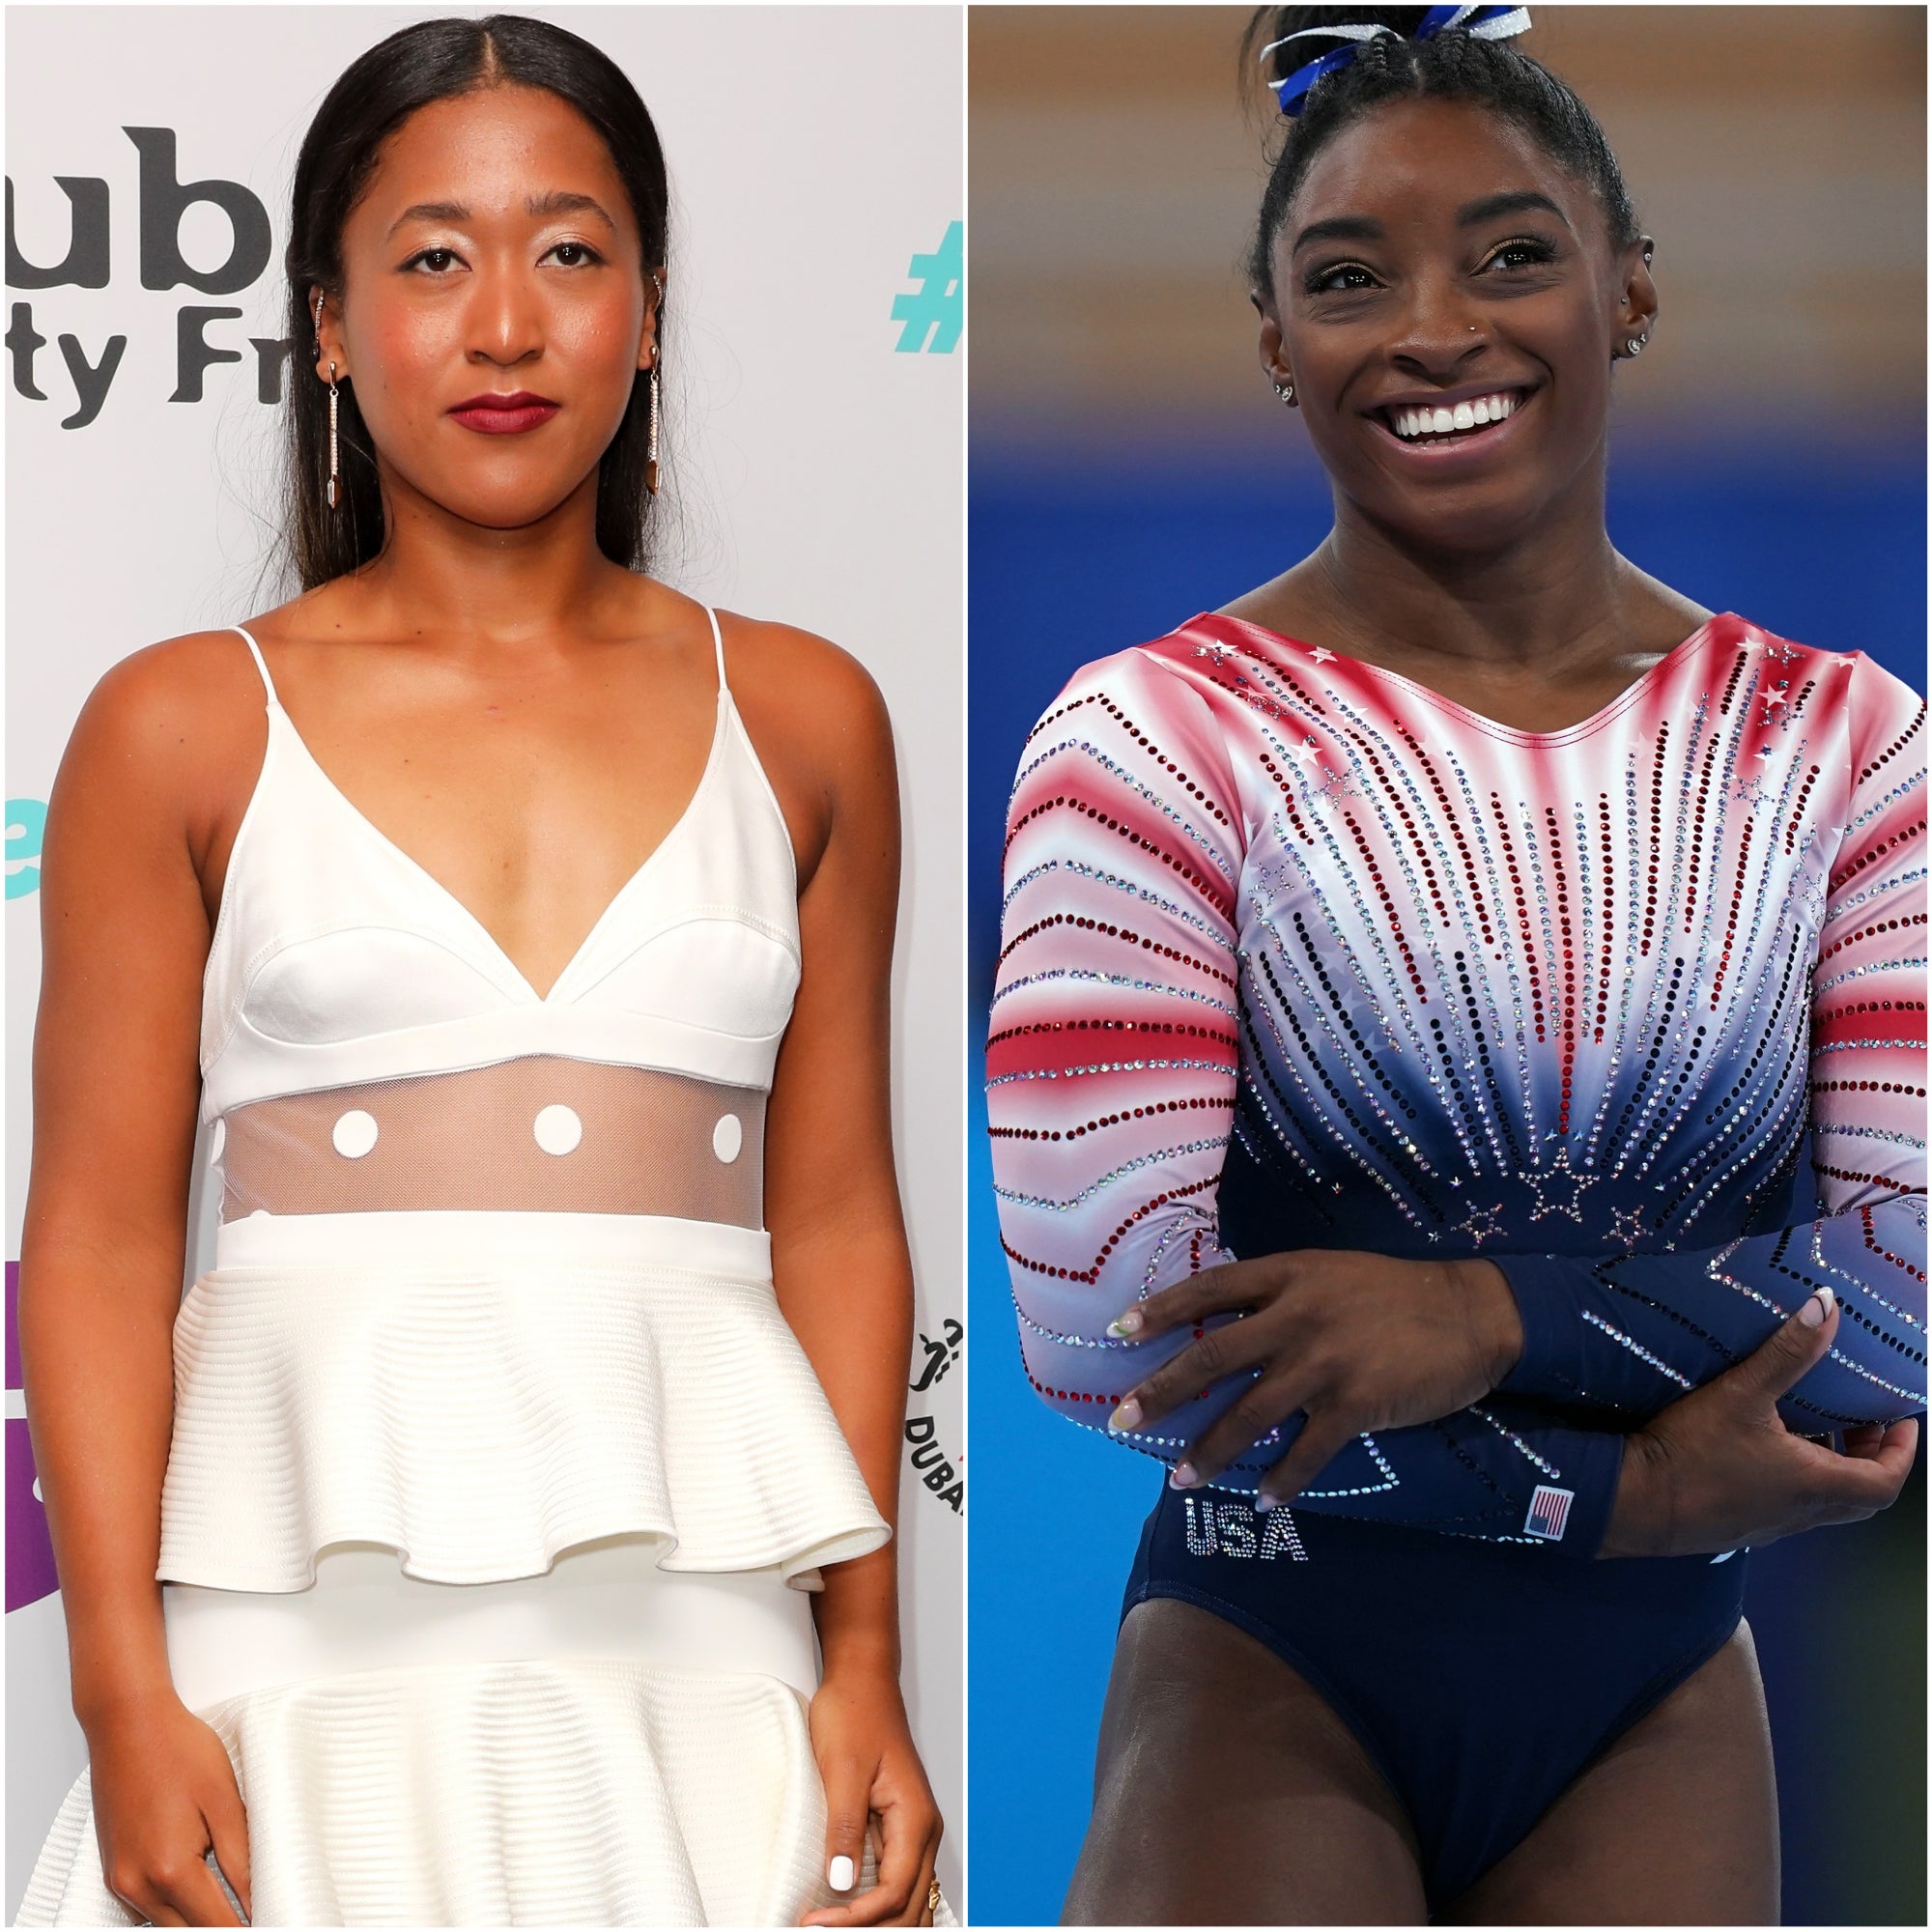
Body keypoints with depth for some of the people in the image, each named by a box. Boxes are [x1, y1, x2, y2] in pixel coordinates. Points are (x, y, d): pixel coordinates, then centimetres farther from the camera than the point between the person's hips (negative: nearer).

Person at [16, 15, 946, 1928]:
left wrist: (866, 1665, 2)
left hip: (695, 1612, 2)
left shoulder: (797, 716, 9)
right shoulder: (184, 729, 3)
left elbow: (836, 1217, 9)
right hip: (319, 1609, -1)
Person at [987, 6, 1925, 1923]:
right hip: (1271, 1690, -3)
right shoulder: (1156, 740, -8)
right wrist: (1613, 1488, -15)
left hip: (1660, 1700, 3)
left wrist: (1488, 1318, -21)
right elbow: (1105, 1329, -16)